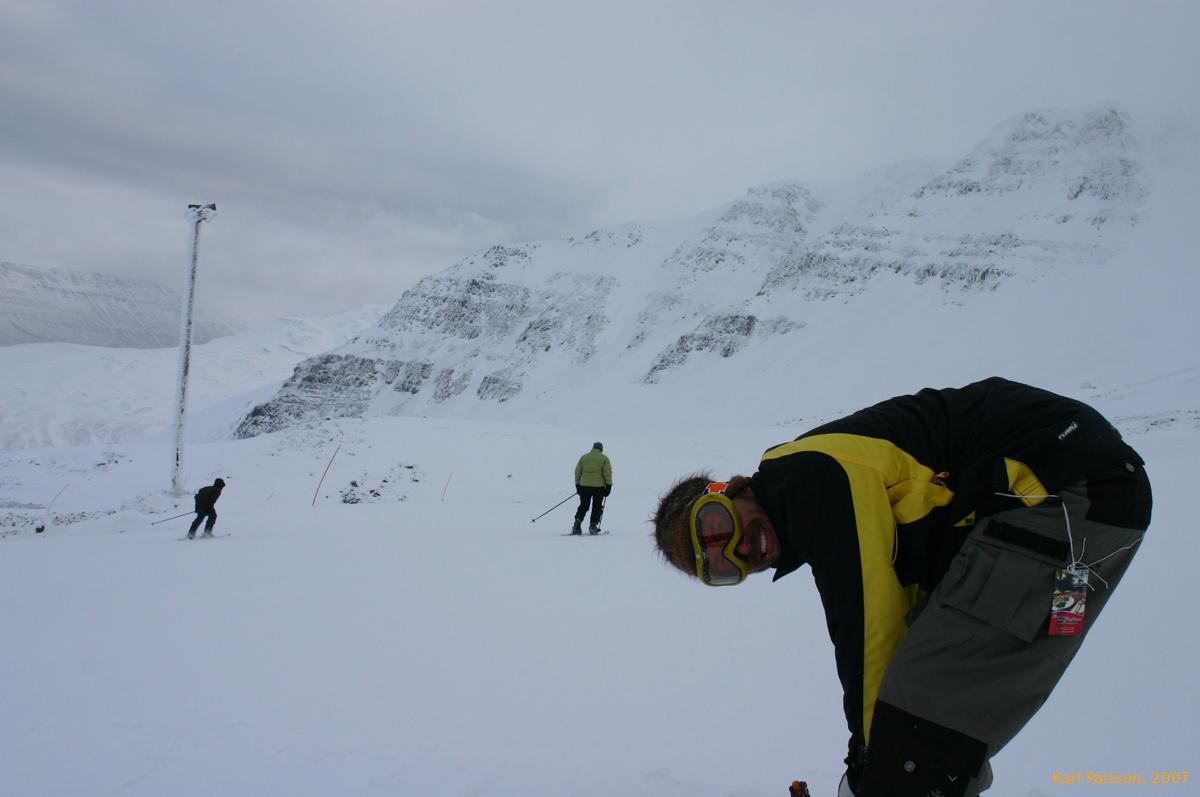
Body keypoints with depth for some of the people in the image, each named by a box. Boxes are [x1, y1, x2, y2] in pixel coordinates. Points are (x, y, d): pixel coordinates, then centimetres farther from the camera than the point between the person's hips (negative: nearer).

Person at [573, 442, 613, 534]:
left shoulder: (583, 457, 10)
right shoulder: (604, 458, 1)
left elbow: (577, 472, 10)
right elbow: (608, 473, -6)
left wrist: (577, 485, 16)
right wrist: (609, 485, -2)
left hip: (584, 486, 3)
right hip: (599, 486, -3)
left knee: (583, 506, 11)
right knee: (597, 507, 8)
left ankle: (577, 526, 2)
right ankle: (593, 526, 2)